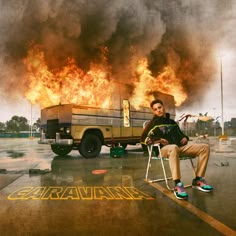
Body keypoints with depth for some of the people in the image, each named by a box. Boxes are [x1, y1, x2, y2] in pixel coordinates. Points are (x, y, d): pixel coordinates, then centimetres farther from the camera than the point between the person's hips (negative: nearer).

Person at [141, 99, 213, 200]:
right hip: (164, 148, -6)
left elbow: (180, 134, 38)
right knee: (173, 148, -43)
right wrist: (159, 140, -10)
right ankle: (178, 185, -42)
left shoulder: (172, 122, 28)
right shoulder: (154, 123, 10)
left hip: (181, 146, 6)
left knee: (205, 147, -11)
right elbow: (144, 139, 1)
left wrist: (185, 138, 14)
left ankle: (198, 180, -10)